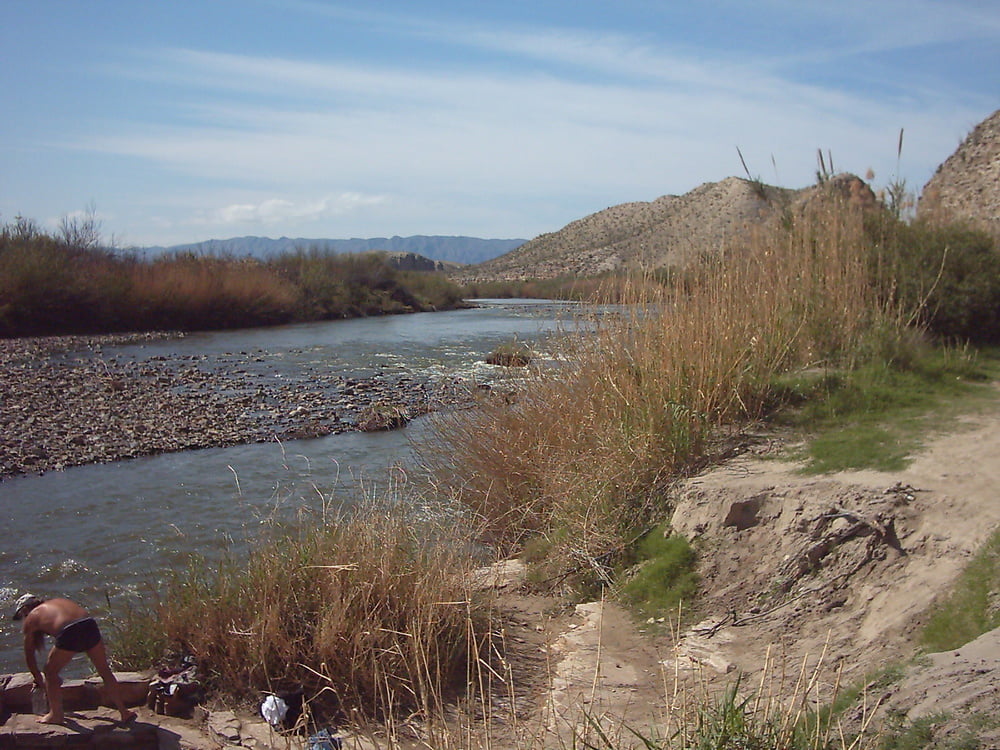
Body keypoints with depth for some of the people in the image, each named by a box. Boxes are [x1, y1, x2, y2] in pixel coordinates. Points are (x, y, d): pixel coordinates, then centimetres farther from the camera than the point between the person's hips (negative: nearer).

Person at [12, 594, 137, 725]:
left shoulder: (31, 618, 22)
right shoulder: (60, 602, 35)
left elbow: (29, 655, 28)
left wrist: (39, 680, 41)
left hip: (69, 634, -5)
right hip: (91, 626, 5)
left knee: (50, 673, 22)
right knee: (105, 671, 20)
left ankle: (56, 715, 31)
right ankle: (124, 712, 26)